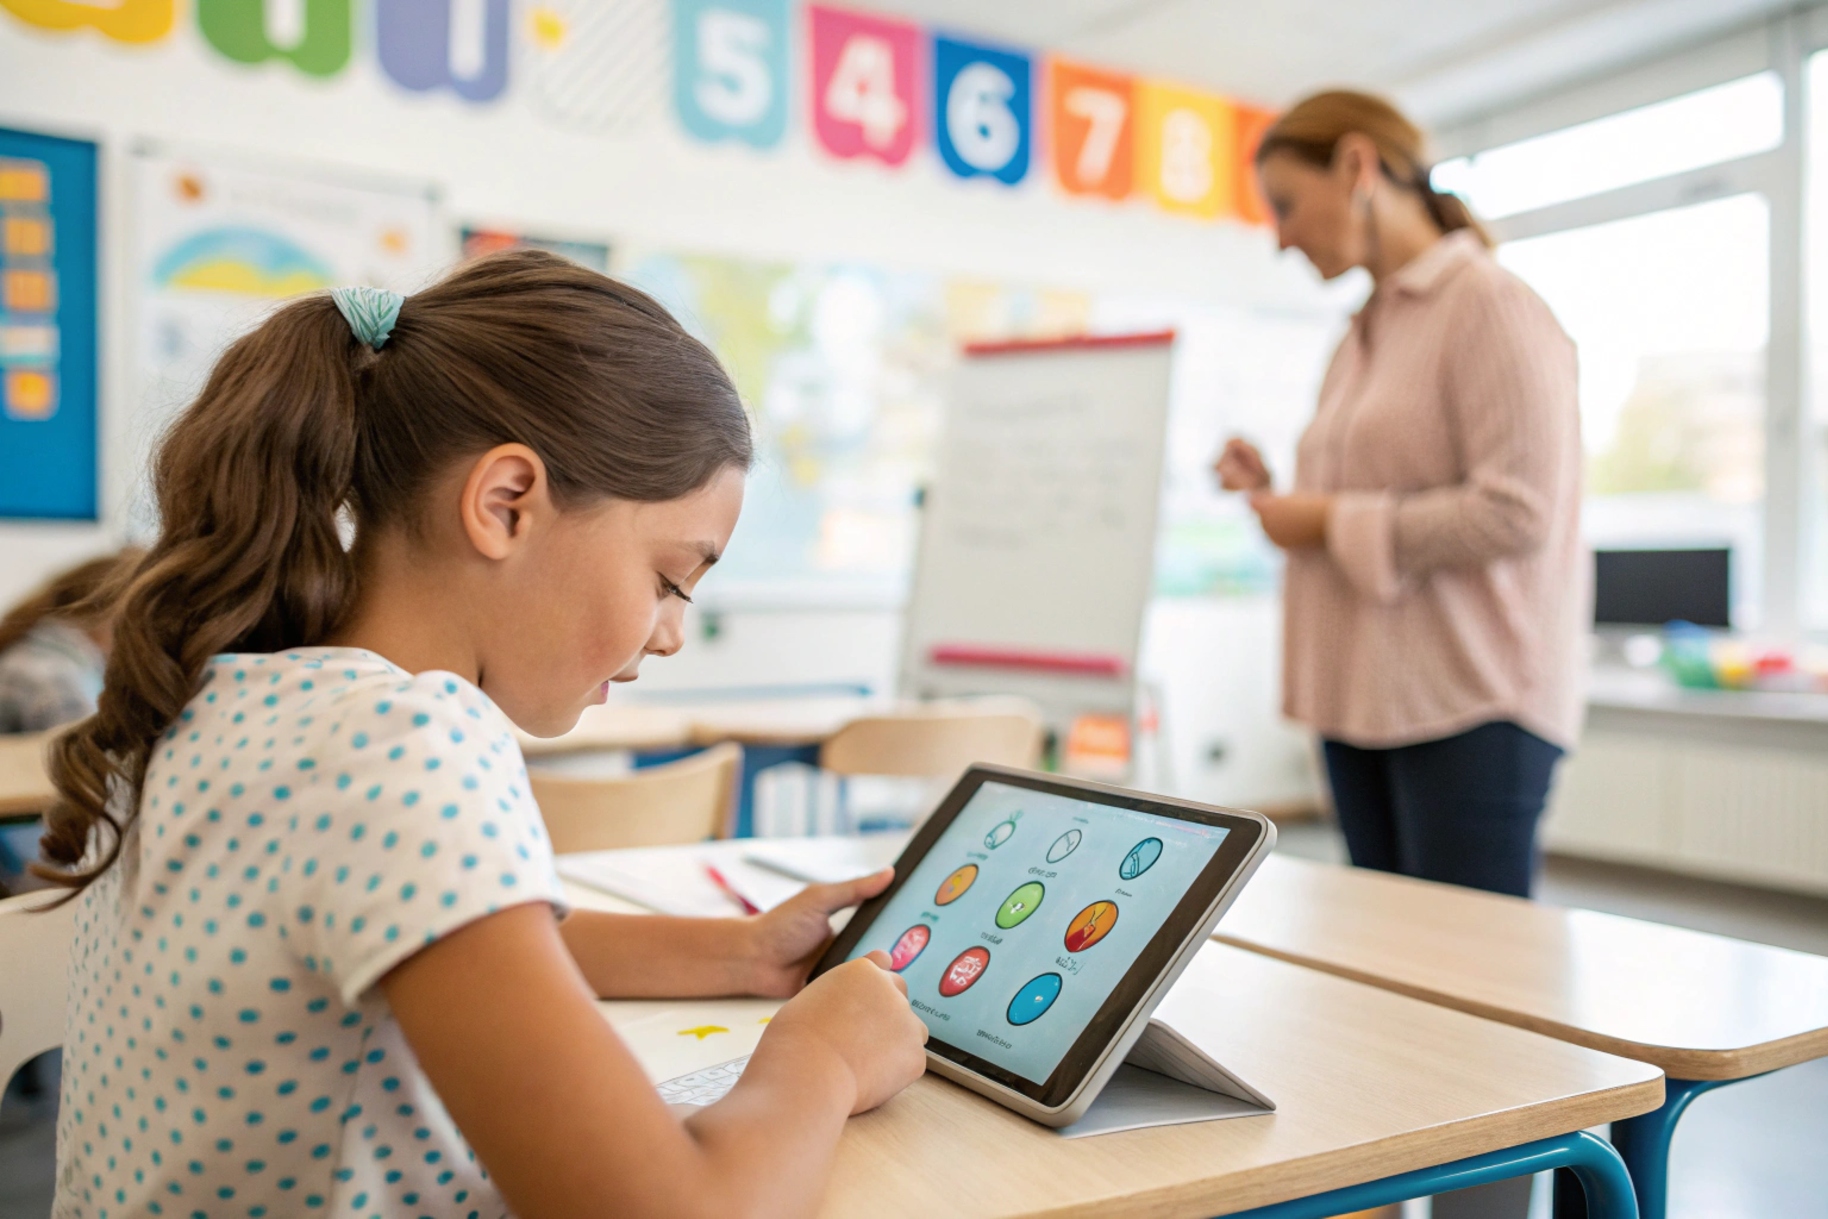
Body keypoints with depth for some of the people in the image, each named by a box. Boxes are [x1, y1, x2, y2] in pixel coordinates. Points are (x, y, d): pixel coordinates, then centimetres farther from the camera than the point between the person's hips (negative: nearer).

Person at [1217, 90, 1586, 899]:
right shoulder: (1363, 332, 17)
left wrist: (1334, 522, -14)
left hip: (1471, 708, -8)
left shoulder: (1490, 304, -8)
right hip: (1364, 698, 8)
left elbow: (1516, 512, -18)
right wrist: (1277, 496, 7)